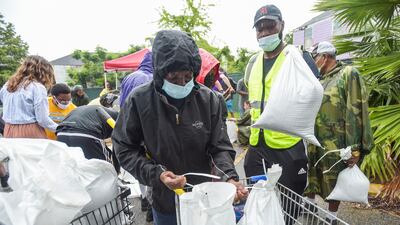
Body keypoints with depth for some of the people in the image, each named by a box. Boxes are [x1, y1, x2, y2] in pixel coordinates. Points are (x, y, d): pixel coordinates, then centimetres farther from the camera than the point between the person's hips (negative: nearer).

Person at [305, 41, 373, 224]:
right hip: (313, 143, 6)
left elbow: (355, 113, -14)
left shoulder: (348, 74, -6)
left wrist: (355, 148, -18)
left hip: (335, 145, -6)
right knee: (311, 180, 16)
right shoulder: (319, 81, 15)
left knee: (334, 185, 10)